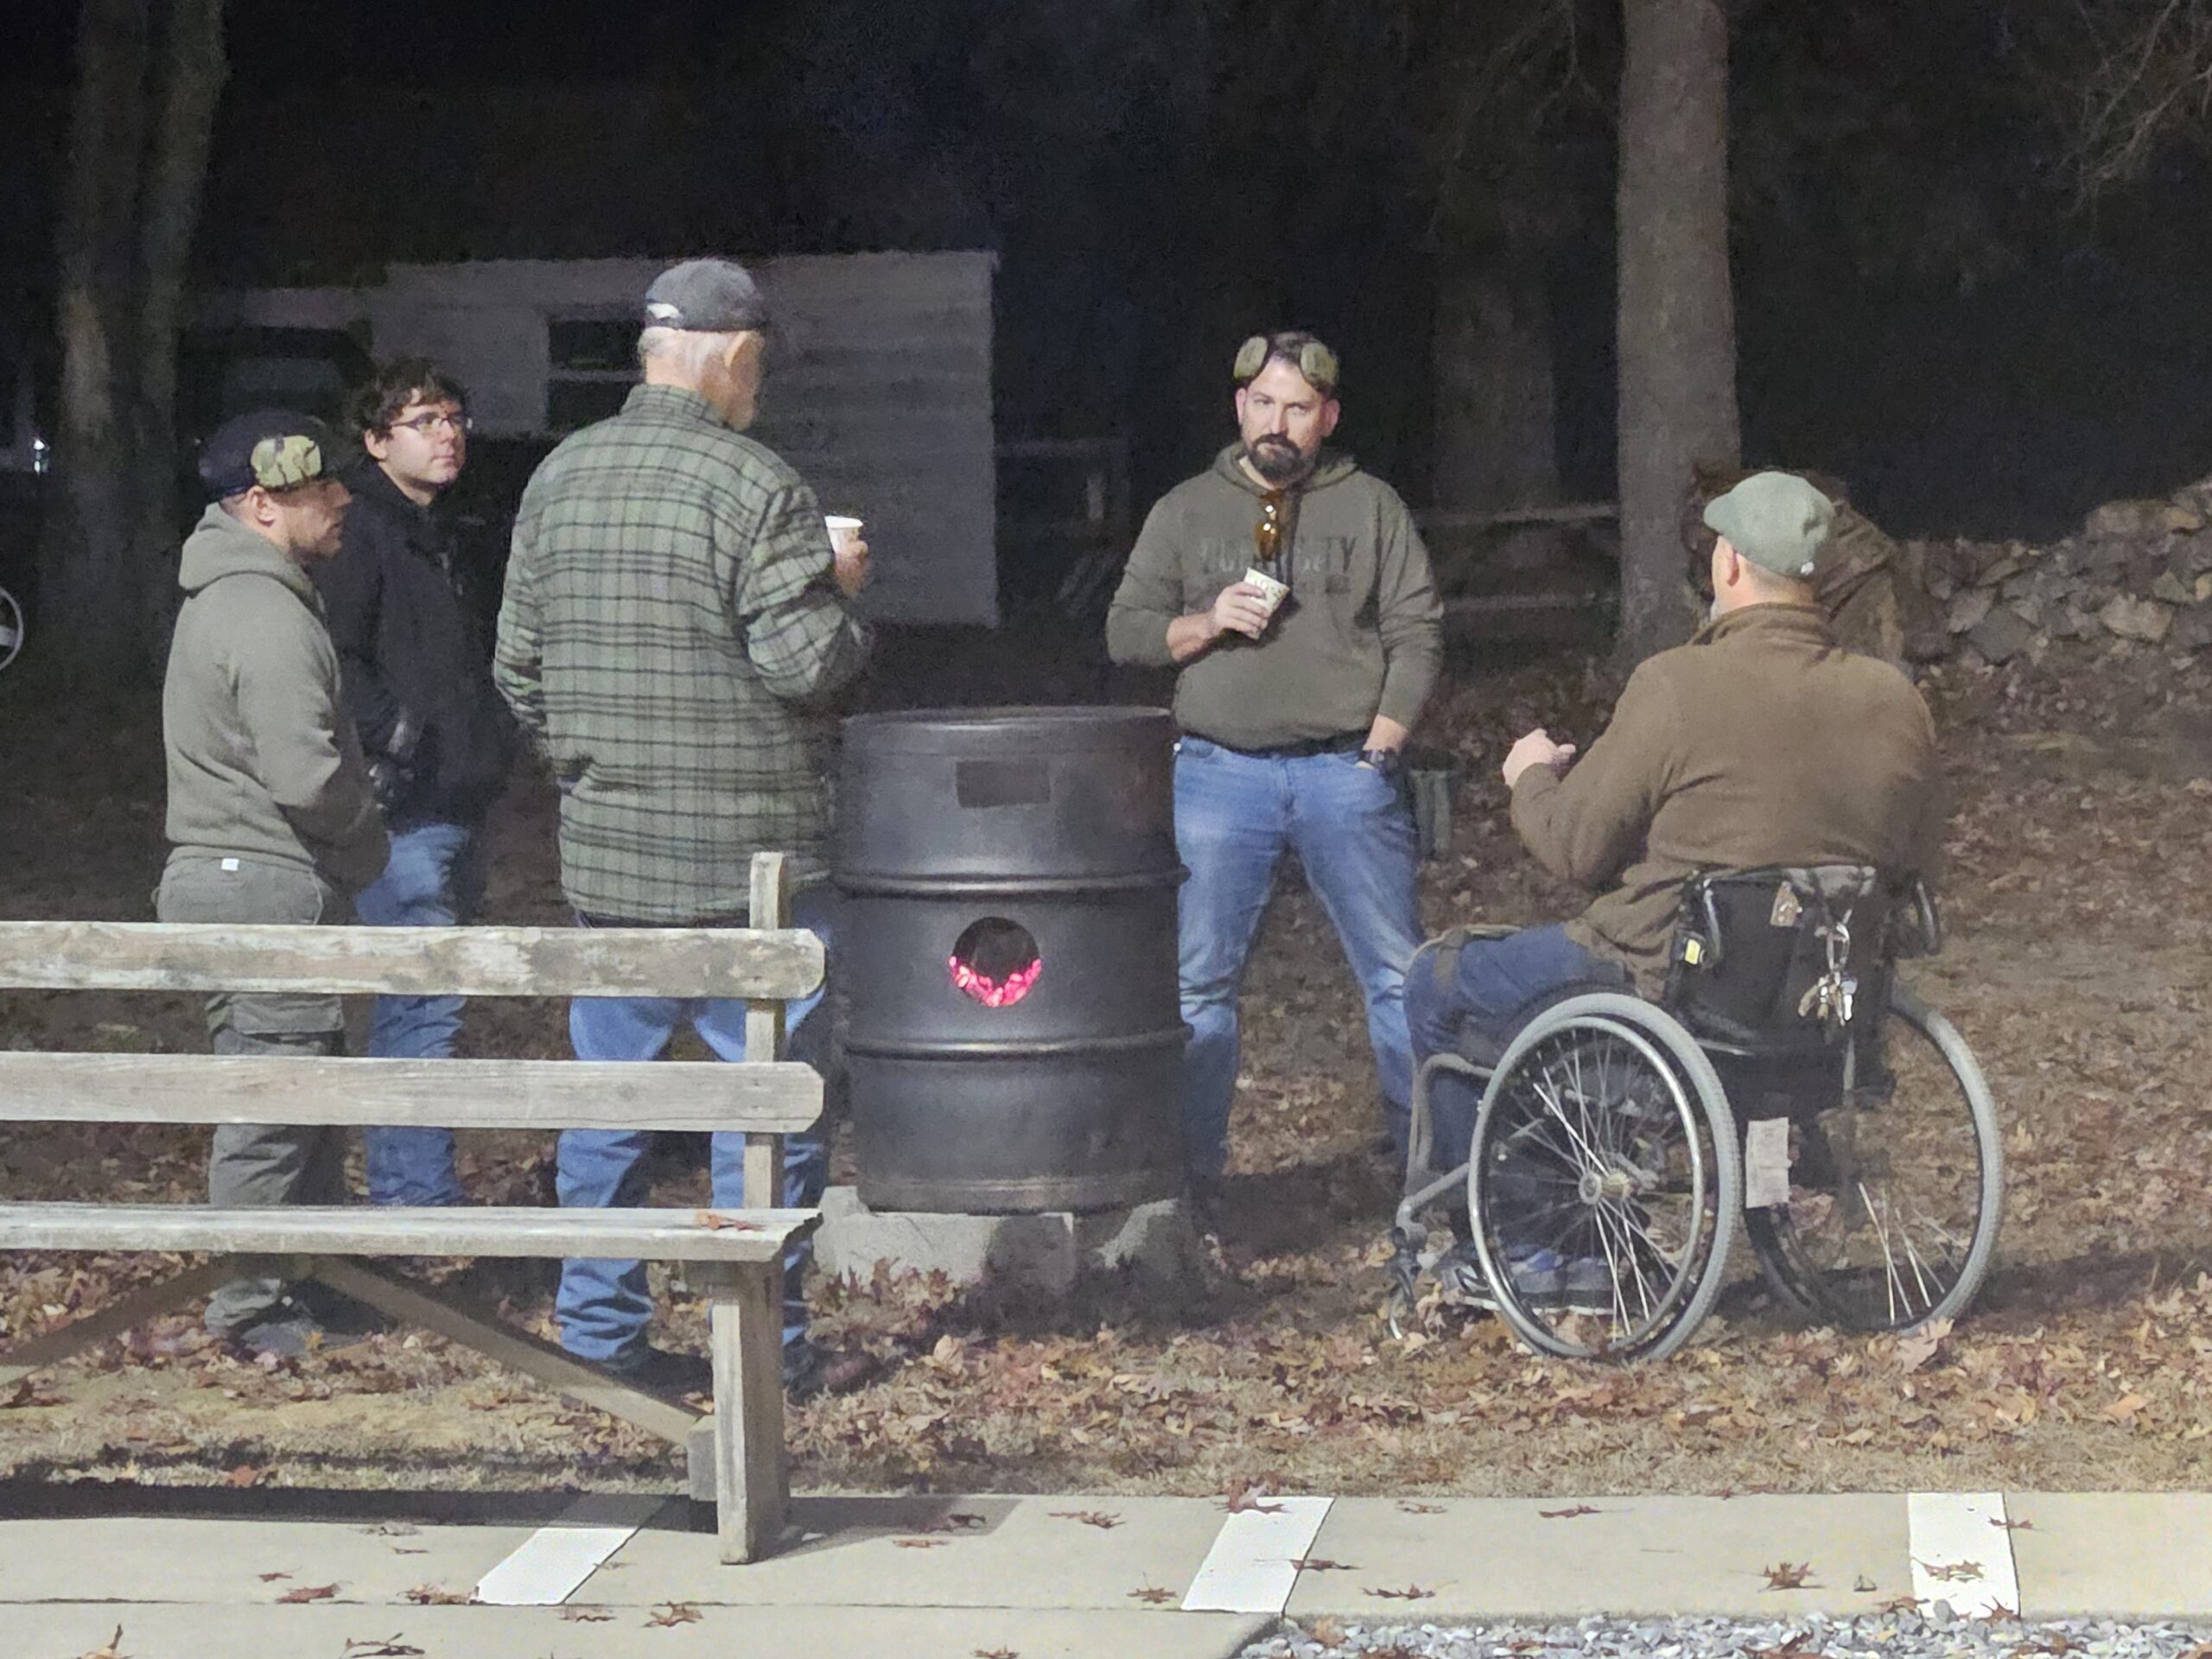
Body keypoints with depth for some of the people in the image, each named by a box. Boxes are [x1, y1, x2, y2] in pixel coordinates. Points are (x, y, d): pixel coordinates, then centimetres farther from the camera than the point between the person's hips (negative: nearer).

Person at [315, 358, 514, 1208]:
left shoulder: (432, 535, 20)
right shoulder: (362, 531, -10)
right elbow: (334, 659, -19)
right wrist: (389, 733, -25)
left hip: (454, 810, 10)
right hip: (403, 815, -10)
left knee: (419, 1007, 12)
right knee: (423, 1007, -10)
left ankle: (401, 1191, 18)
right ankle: (420, 1196, -8)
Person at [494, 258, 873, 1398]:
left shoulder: (559, 478, 6)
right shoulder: (753, 486, -13)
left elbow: (518, 668, 10)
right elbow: (805, 660, -17)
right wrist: (841, 590, 2)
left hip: (603, 849, 6)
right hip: (745, 855, -6)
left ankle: (600, 1327, 17)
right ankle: (764, 1344, 4)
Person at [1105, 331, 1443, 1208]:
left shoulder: (1371, 508, 9)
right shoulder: (1186, 512, 12)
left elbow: (1417, 632, 5)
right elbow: (1124, 631, 10)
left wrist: (1384, 738, -6)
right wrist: (1205, 623, -8)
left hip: (1346, 769, -1)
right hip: (1220, 772, 1)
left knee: (1399, 974, -1)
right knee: (1198, 980, -1)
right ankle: (1192, 1177, 6)